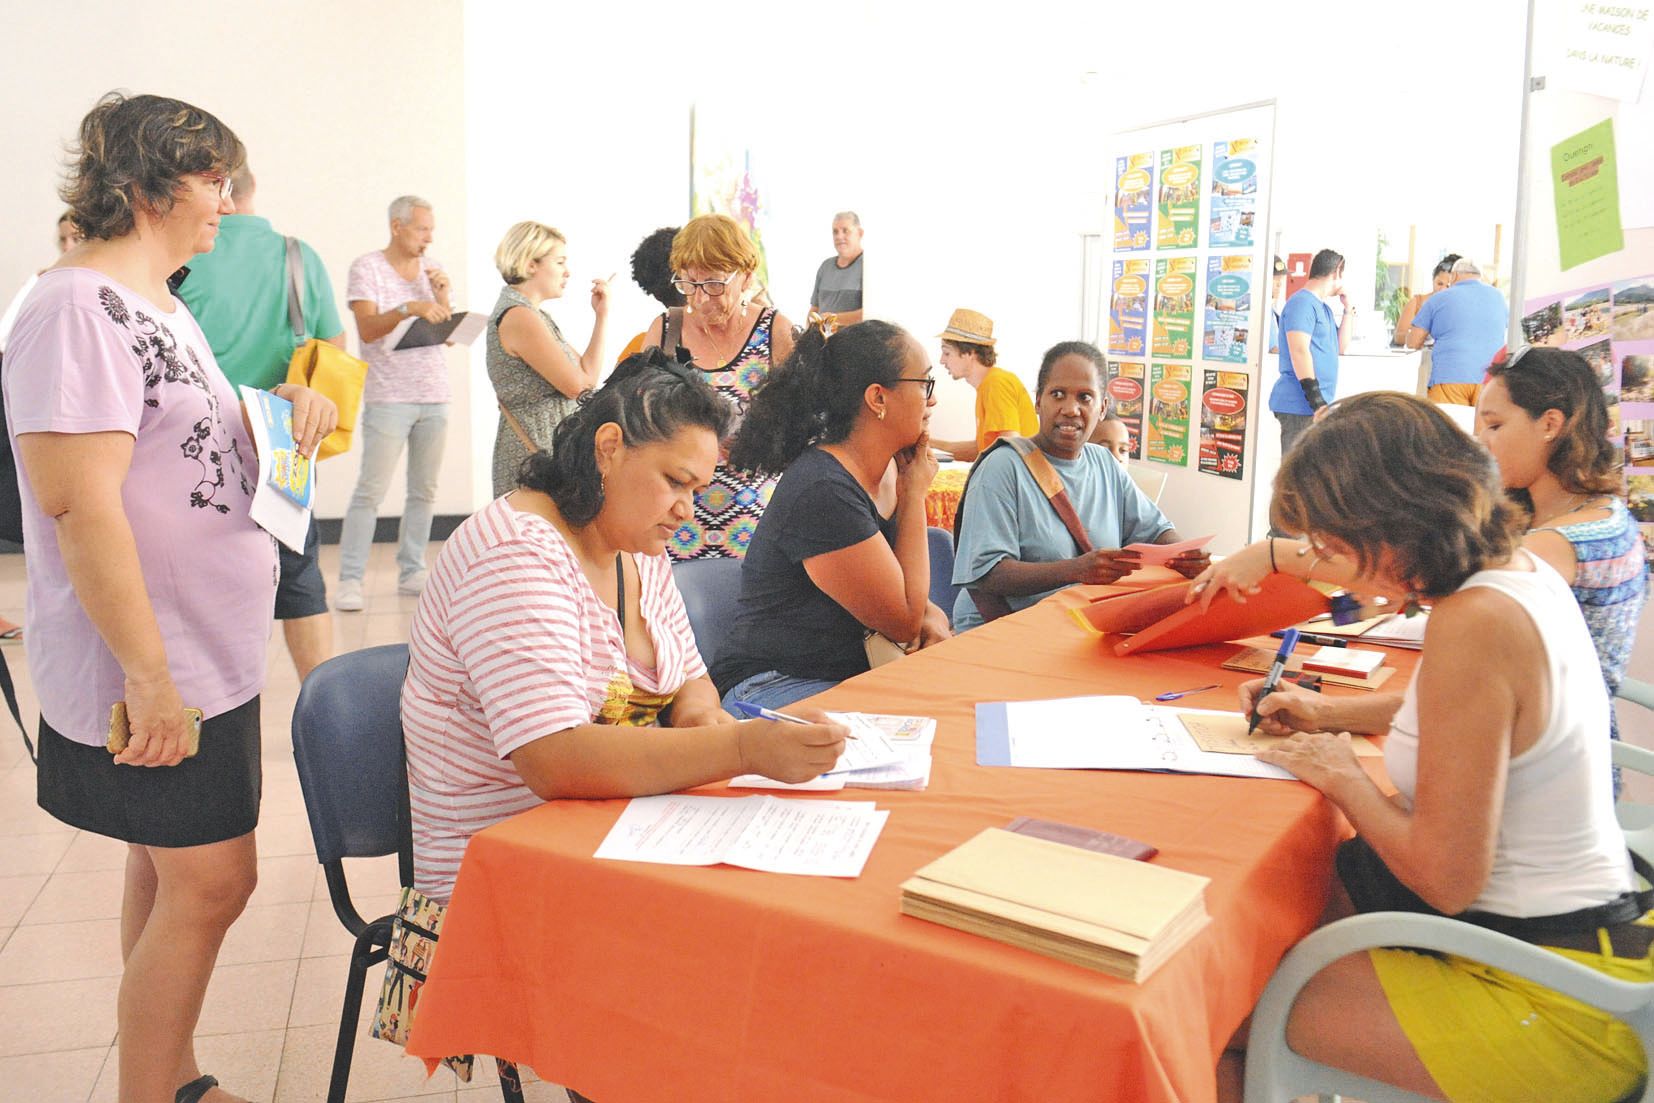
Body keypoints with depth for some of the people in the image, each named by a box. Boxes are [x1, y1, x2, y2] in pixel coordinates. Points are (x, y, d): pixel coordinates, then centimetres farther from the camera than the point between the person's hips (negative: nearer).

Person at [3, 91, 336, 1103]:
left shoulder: (160, 304, 13)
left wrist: (288, 405, 5)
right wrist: (149, 677, -25)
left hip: (209, 655, 10)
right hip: (156, 671, -10)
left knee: (171, 868, 17)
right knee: (209, 881, -4)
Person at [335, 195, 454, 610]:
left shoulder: (432, 269, 15)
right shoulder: (366, 268, 0)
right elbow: (367, 329, -12)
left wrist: (443, 298, -4)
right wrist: (408, 308, -27)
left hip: (434, 396, 5)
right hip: (388, 397, -5)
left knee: (424, 490, 5)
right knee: (371, 490, -9)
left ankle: (411, 572, 14)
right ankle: (350, 580, -6)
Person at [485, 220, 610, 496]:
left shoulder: (531, 314, 17)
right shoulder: (519, 317, -14)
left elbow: (587, 374, 13)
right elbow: (578, 385, -15)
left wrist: (601, 316, 9)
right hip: (534, 451, -10)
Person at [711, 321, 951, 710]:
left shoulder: (888, 471, 6)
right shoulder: (823, 491, -22)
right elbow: (904, 623, -16)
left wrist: (931, 614, -5)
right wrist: (915, 494, -10)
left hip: (854, 674, 9)